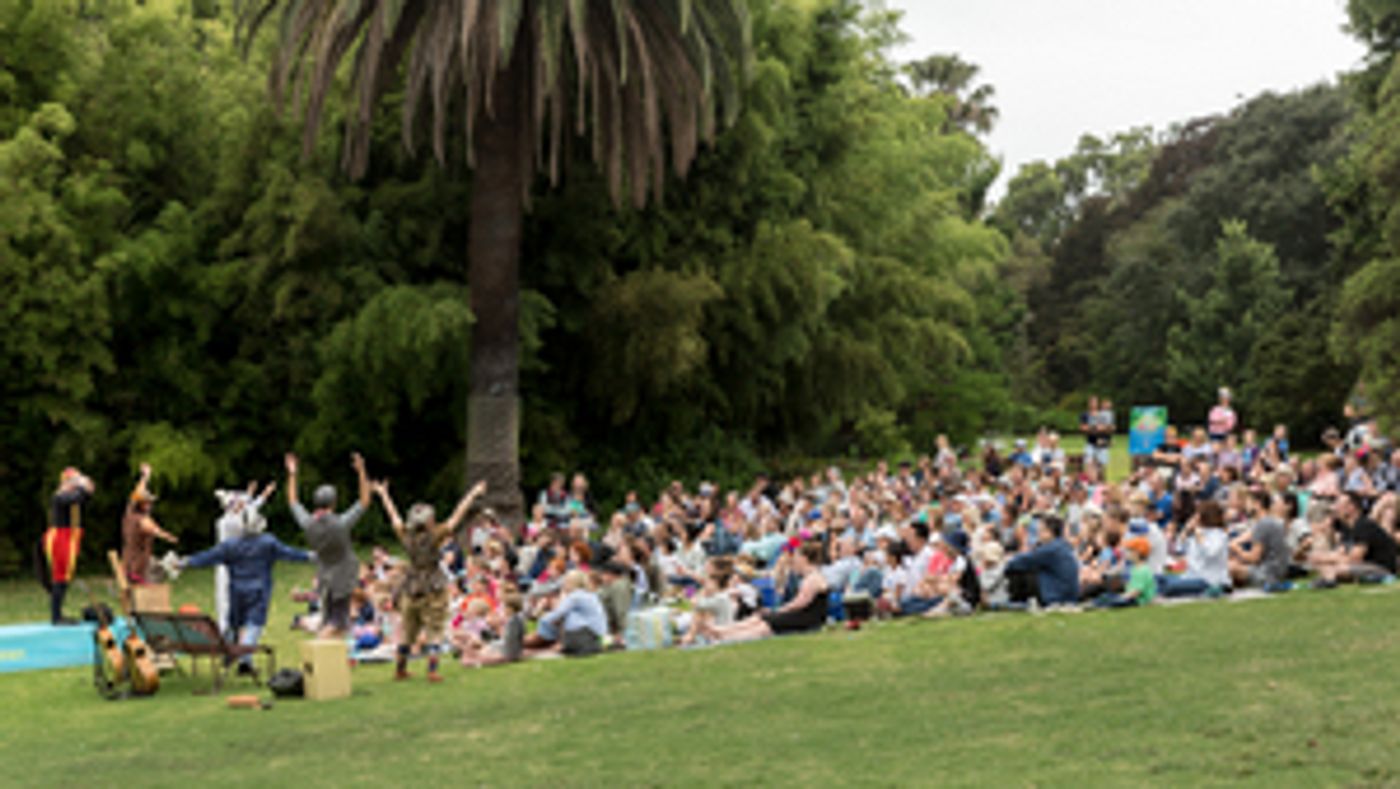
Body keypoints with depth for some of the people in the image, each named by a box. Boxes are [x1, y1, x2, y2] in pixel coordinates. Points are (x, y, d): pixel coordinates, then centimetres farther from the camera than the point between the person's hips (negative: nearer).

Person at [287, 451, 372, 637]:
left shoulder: (307, 524, -13)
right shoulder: (341, 524, -24)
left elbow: (293, 502, 5)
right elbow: (364, 502, -15)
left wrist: (292, 474, 11)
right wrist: (361, 472, -16)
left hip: (325, 577, 4)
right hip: (343, 578, -4)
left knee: (328, 620, 15)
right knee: (338, 621, 0)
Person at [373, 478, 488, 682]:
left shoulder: (406, 536, -2)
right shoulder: (434, 536, -12)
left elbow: (393, 515, 12)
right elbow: (457, 515, -9)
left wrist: (383, 493, 27)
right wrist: (473, 494, -2)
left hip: (410, 591, 5)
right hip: (433, 591, -5)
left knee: (407, 632, 15)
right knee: (433, 632, -1)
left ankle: (400, 669, 24)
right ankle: (432, 671, -8)